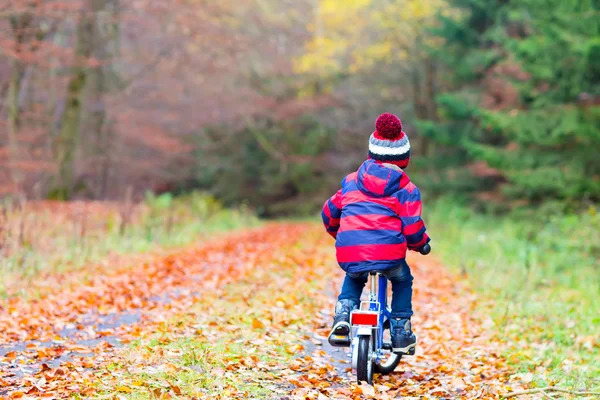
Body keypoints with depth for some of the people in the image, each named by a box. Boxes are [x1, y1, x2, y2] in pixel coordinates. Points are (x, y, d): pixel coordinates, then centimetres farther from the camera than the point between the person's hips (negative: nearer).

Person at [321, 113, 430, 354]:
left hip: (349, 253, 3)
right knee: (403, 280, 29)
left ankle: (342, 315, 12)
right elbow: (412, 229, -1)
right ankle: (401, 333, 22)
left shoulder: (351, 182, 18)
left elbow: (329, 214, 23)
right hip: (388, 253, -3)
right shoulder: (406, 190, 8)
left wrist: (341, 234, 42)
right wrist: (421, 243, 21)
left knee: (354, 278, 36)